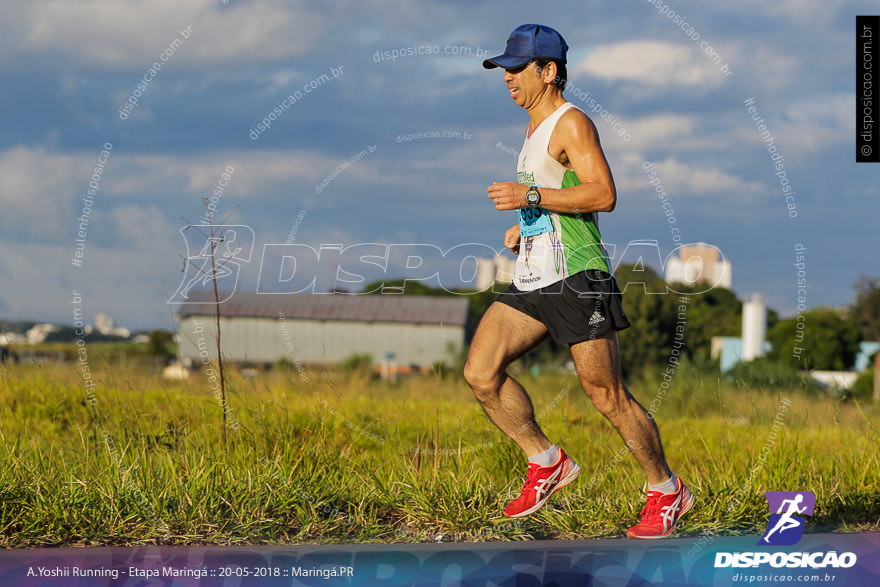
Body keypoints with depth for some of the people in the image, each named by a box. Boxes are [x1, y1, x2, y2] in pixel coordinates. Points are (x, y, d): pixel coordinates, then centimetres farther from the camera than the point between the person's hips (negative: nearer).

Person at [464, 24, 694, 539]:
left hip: (577, 278, -9)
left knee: (607, 396, -4)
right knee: (481, 373, -3)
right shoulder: (536, 128, 20)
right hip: (533, 279, 9)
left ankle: (668, 492, 13)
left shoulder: (571, 123, -9)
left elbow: (603, 194, -22)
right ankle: (548, 463, 11)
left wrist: (529, 197, -24)